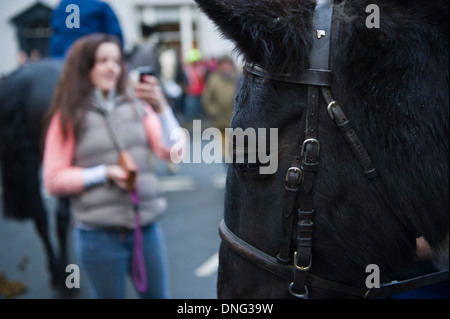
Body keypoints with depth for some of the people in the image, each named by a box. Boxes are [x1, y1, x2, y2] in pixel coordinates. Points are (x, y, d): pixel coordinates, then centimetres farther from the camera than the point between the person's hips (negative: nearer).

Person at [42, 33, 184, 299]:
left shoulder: (136, 105, 4)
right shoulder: (69, 116, -2)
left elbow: (173, 153, -3)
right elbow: (54, 180, -3)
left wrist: (161, 108, -16)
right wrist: (104, 173, -14)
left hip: (146, 227, 3)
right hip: (99, 235, -3)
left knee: (158, 294, 14)